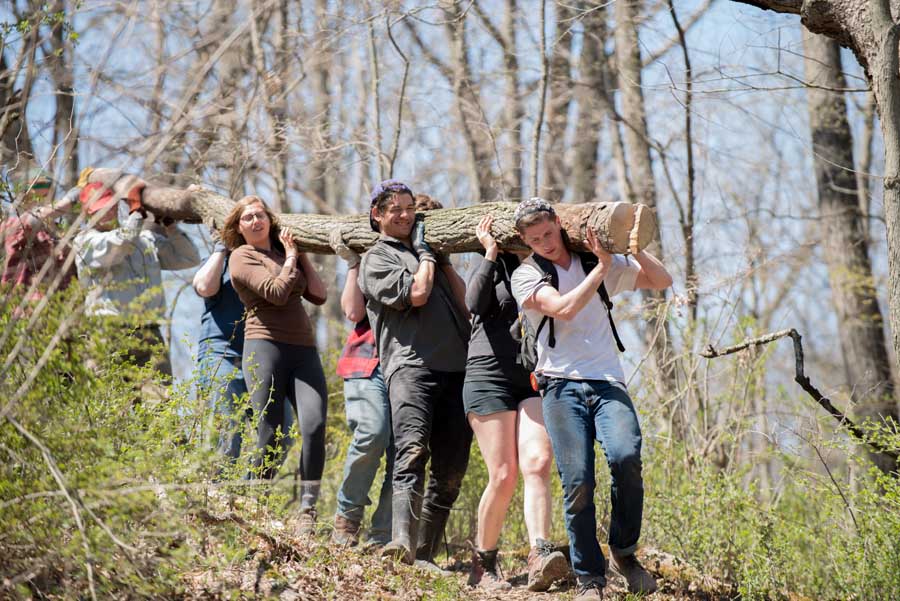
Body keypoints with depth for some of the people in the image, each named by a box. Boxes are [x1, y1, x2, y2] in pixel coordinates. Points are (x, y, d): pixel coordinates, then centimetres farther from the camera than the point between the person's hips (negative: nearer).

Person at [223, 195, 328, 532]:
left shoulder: (282, 253, 22)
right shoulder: (243, 257, 3)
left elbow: (318, 295, 14)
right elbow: (277, 292, -11)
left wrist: (301, 255, 13)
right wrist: (291, 258, 3)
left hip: (303, 350, 5)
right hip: (266, 347, -5)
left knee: (315, 424, -14)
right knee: (271, 435, -9)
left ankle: (308, 510, -12)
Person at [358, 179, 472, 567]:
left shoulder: (425, 250, 29)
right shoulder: (377, 258, 9)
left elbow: (461, 299, 22)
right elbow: (416, 293, -7)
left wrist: (443, 256, 18)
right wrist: (425, 253, 8)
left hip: (456, 367, 6)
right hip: (411, 364, -6)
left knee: (450, 469, 0)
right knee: (412, 452, -25)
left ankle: (425, 553, 4)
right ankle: (402, 543, -38)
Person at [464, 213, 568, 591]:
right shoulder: (490, 265, 7)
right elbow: (476, 304, -10)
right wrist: (490, 254, -13)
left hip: (533, 380, 3)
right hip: (490, 376, -3)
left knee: (537, 464, -19)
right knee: (503, 476, -9)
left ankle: (539, 559, -30)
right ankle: (482, 564, 7)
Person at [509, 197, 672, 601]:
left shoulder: (598, 261, 15)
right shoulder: (526, 275, 6)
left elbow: (662, 281, 16)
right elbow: (563, 308, -12)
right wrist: (602, 267, -9)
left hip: (607, 382, 2)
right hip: (562, 385, -1)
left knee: (626, 456, -24)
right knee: (577, 481, -11)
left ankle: (624, 552, -4)